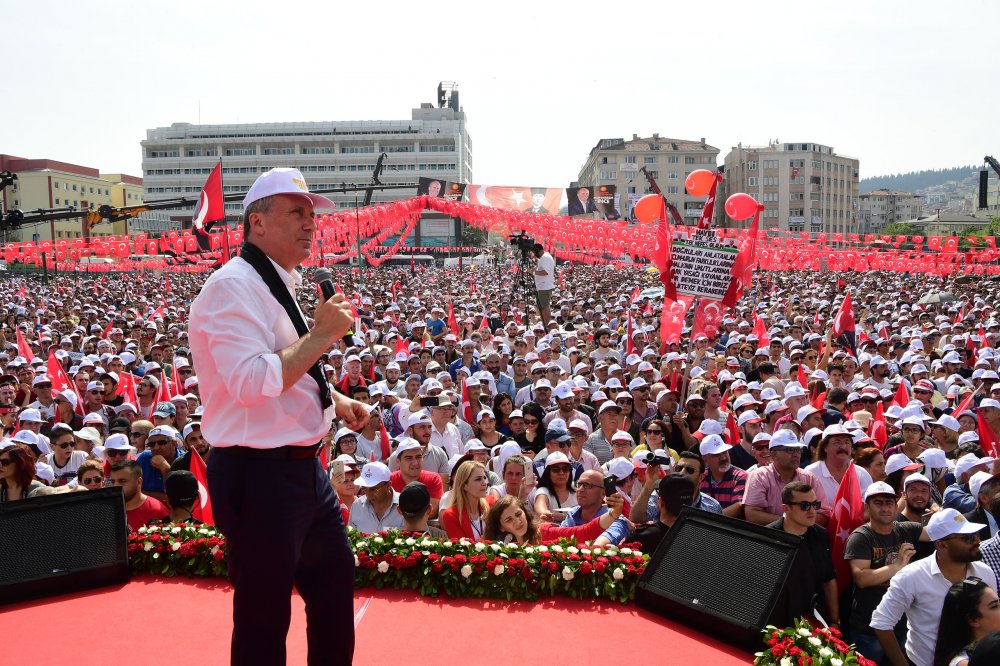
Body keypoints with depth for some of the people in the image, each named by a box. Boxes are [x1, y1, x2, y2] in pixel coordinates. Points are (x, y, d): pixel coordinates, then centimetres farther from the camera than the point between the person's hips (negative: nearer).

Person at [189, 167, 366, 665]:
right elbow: (251, 382, -30)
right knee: (264, 615, 4)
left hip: (301, 468, 10)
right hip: (258, 476, -10)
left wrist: (335, 401, 15)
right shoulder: (234, 286, -18)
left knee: (335, 579, 22)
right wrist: (321, 335, -23)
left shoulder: (280, 285, 13)